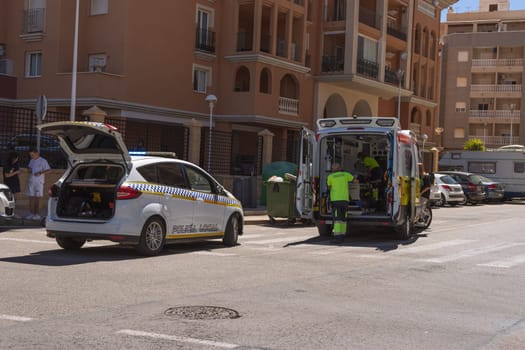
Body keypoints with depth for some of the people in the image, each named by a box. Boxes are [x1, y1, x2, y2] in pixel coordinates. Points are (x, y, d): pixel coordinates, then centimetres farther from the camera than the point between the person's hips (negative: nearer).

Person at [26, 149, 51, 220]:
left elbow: (48, 169, -10)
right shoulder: (31, 161, 16)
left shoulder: (43, 161, -4)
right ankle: (32, 213, 12)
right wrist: (29, 169, 6)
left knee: (38, 198, -5)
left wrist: (40, 173, -23)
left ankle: (38, 214, -3)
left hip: (39, 181, -6)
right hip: (31, 181, 6)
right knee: (31, 198, 6)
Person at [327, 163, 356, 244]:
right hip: (345, 200, 3)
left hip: (336, 200, -3)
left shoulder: (330, 177, 4)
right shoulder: (345, 174, 11)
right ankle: (342, 235, 16)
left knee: (337, 219, -8)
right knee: (343, 219, 13)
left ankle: (338, 237, -16)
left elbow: (329, 188, 20)